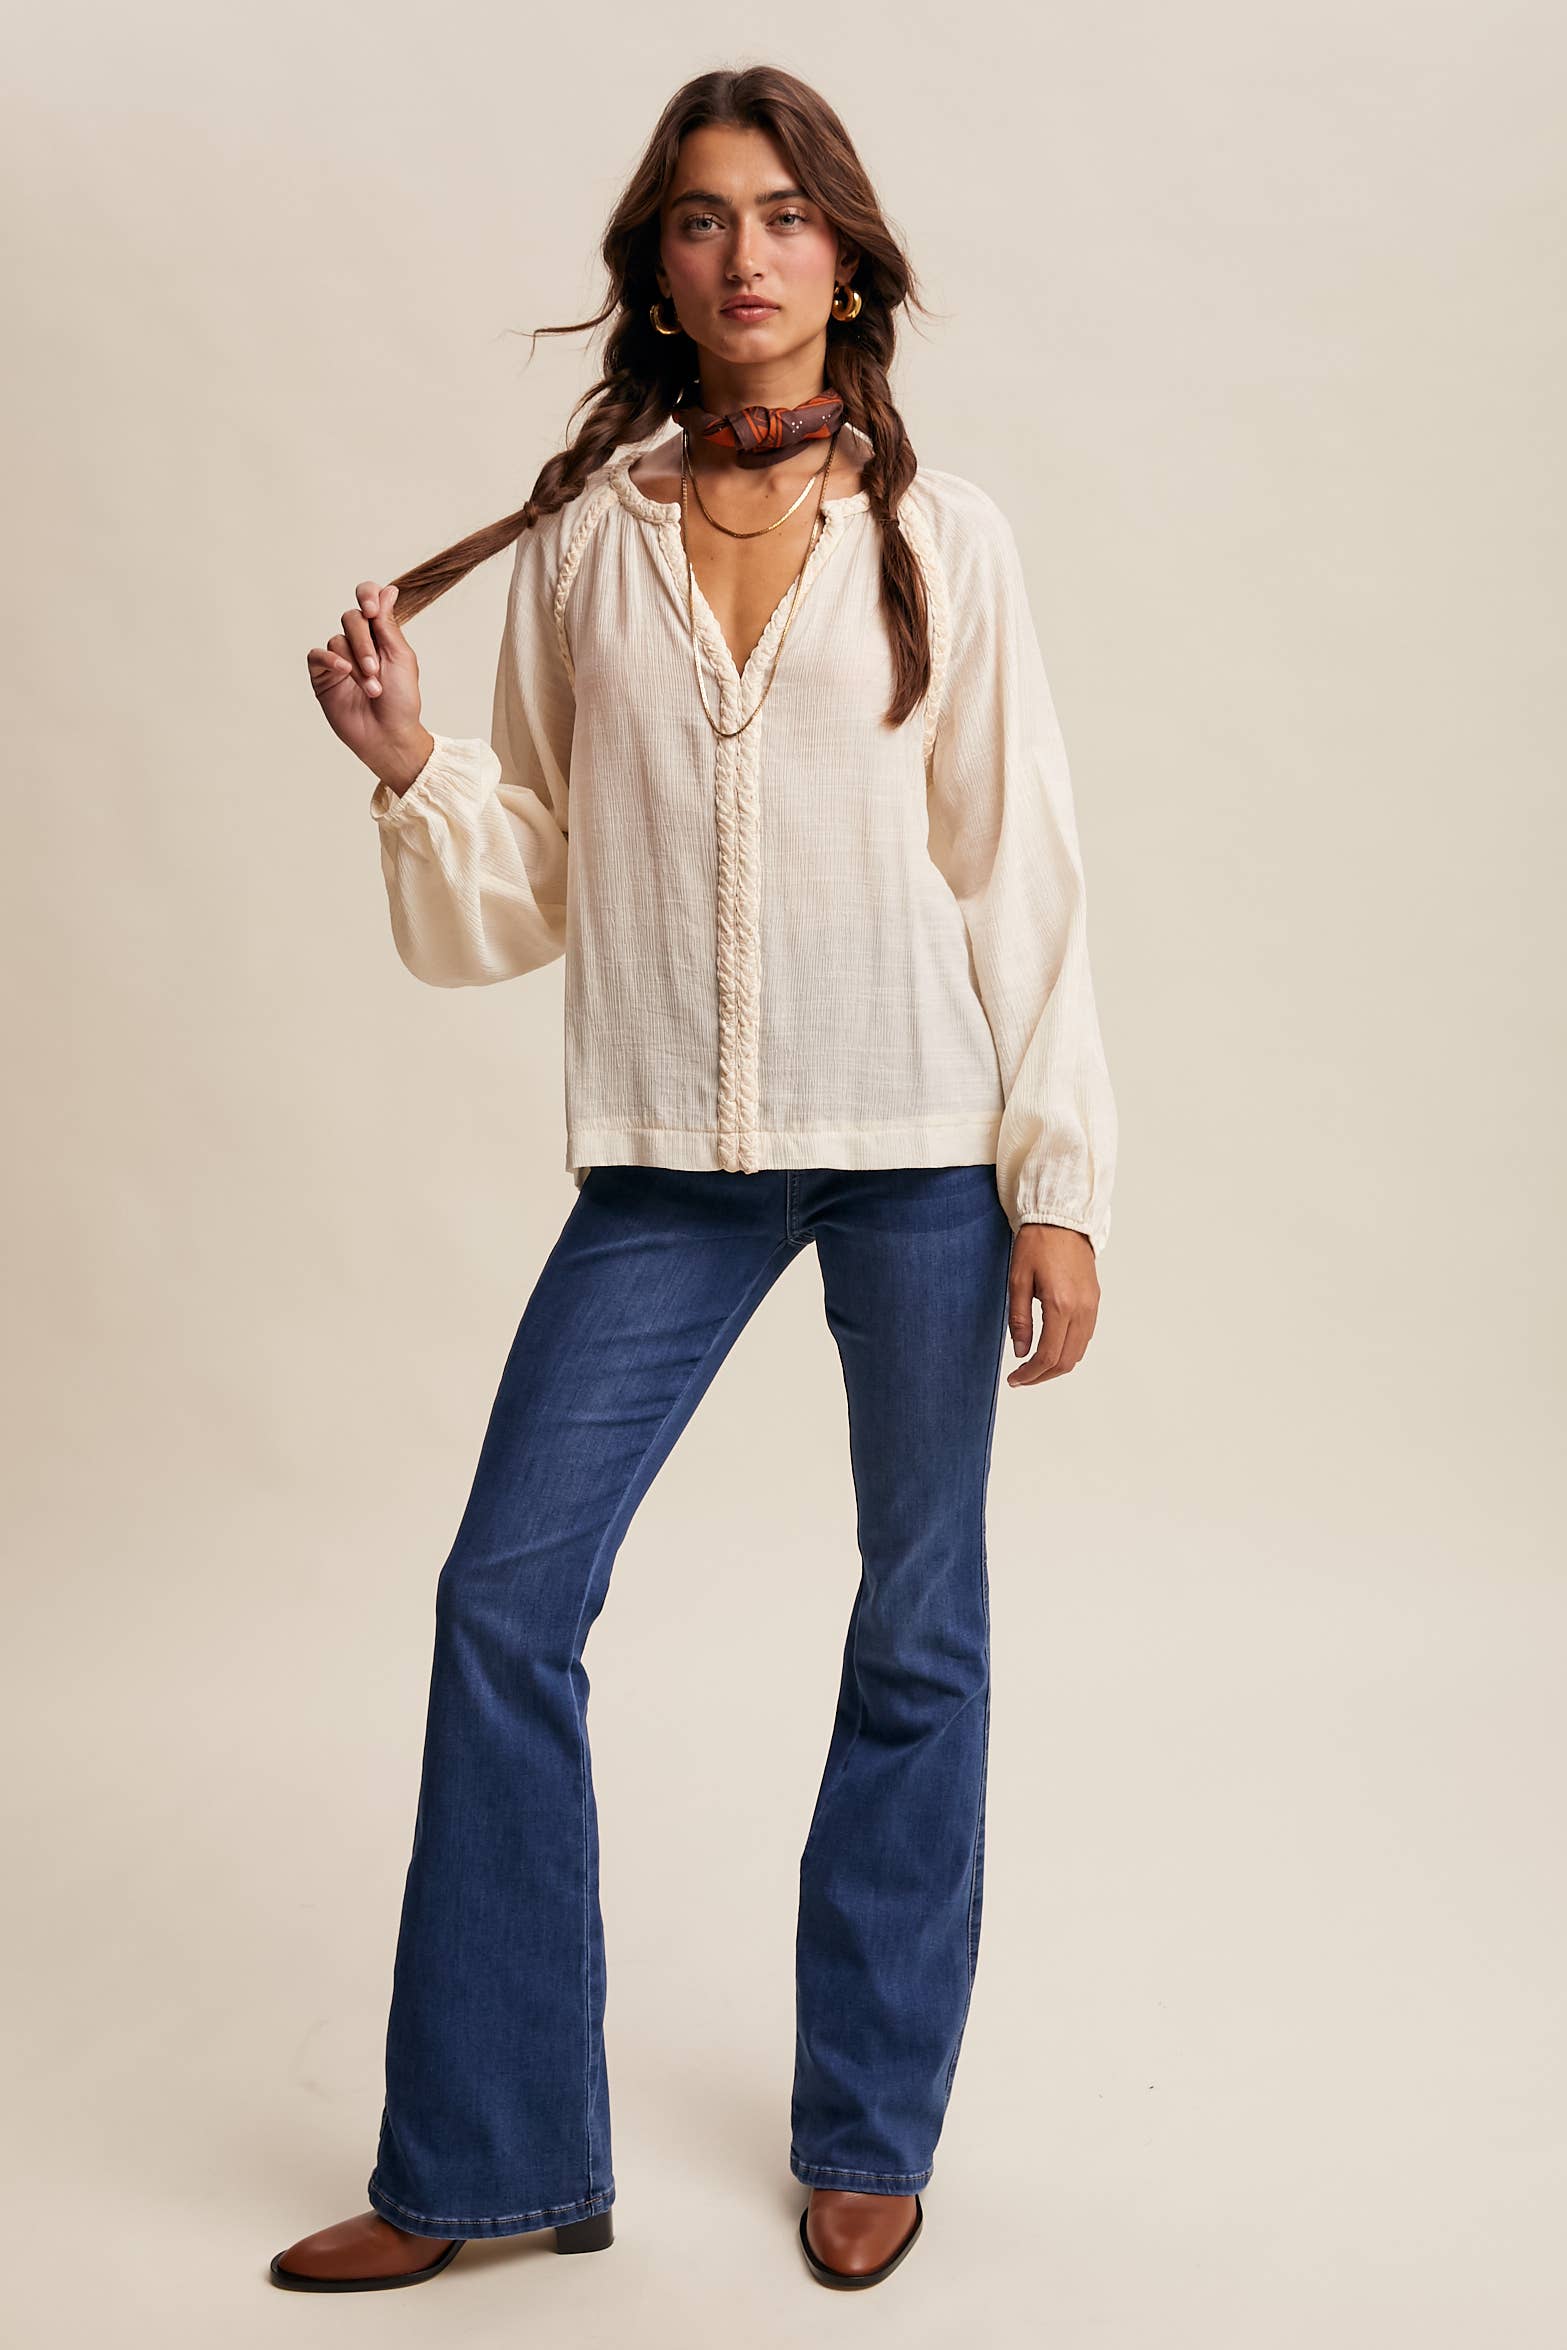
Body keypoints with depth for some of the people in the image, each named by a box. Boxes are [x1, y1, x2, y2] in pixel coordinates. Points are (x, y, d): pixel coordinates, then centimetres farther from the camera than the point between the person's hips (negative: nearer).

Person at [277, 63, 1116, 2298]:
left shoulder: (941, 536, 1)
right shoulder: (580, 541, 6)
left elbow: (1023, 872, 0)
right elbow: (522, 899, 9)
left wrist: (1059, 1185, -4)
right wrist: (409, 761, -9)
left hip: (920, 1143, -1)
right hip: (670, 1154, 2)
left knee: (919, 1628, 7)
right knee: (505, 1598, -2)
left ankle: (869, 2136, 26)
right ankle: (488, 2162, 15)